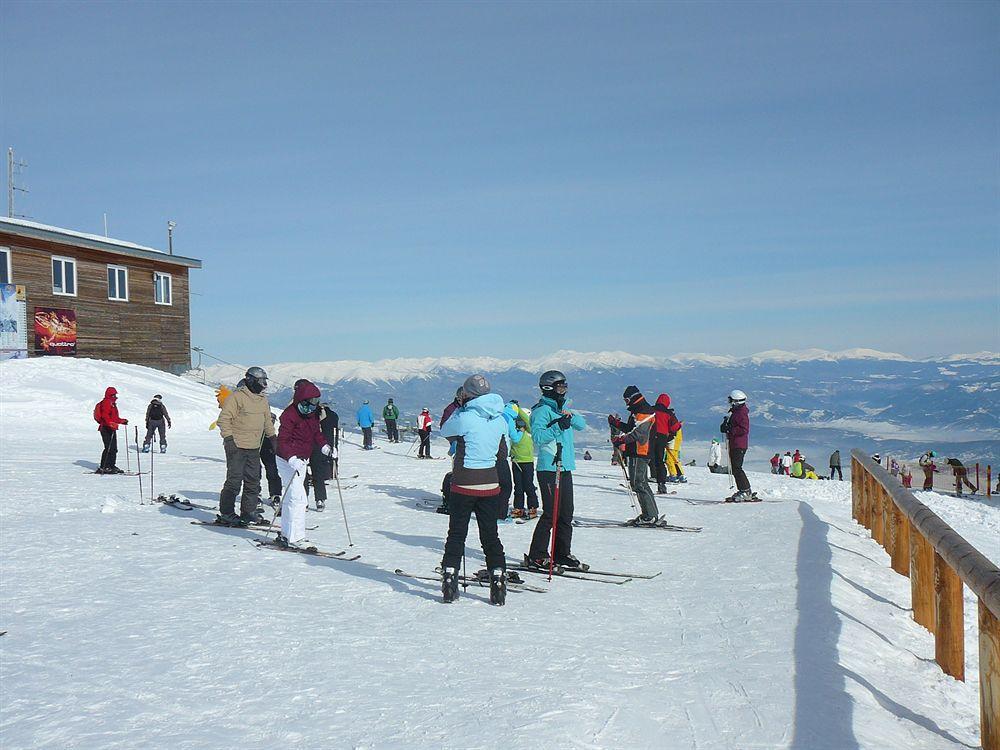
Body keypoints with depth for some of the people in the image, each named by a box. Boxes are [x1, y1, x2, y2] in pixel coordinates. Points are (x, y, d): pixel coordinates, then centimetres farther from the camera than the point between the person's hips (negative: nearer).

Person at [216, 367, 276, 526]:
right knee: (234, 480, -6)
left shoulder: (263, 400, 15)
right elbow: (224, 419, -11)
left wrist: (272, 437, 22)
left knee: (253, 480, 8)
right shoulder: (236, 397, -9)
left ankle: (248, 511, 18)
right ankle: (226, 513, 3)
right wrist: (228, 438, -17)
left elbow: (267, 420, 27)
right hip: (236, 447, -7)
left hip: (254, 448, 7)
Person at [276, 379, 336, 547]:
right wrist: (292, 459, -36)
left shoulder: (313, 414, 4)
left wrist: (325, 447, -2)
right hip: (288, 460, -9)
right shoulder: (290, 414, -20)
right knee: (298, 497, -16)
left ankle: (285, 534, 27)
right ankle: (293, 537, -13)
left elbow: (317, 433, 15)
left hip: (302, 460, 9)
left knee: (292, 497, 16)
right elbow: (283, 440, -23)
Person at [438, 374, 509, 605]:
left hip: (463, 484, -4)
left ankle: (450, 579, 6)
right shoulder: (500, 419, 1)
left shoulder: (464, 417, -15)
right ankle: (498, 580, 7)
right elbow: (502, 454, 10)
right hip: (490, 484, 4)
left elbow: (445, 431, 6)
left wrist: (455, 406, 17)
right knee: (490, 535, 11)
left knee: (456, 534, 8)